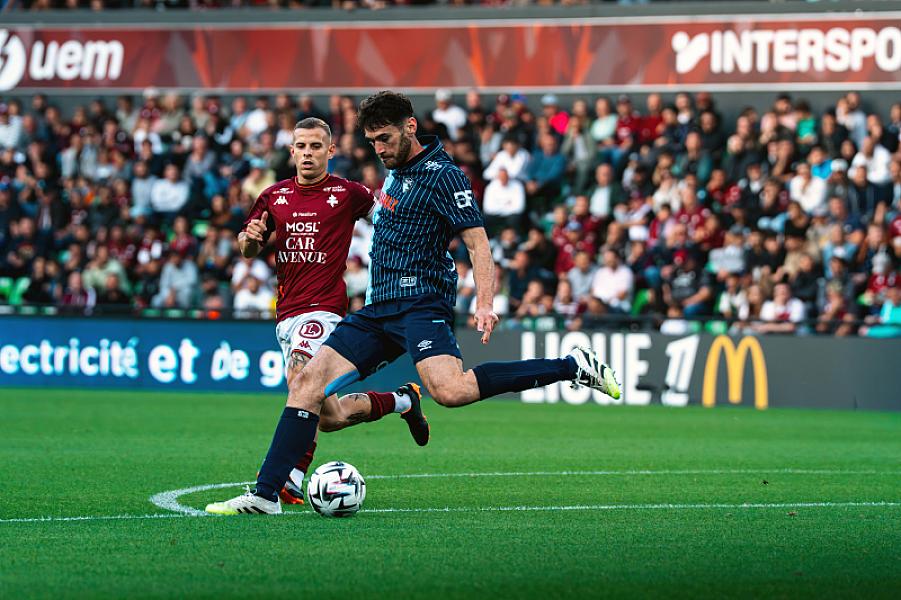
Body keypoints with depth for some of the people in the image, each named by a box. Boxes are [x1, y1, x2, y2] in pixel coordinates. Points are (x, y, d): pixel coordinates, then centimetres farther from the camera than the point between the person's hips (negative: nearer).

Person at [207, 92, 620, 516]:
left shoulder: (441, 174, -7)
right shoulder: (394, 172, 19)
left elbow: (477, 242, -13)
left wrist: (484, 304, -25)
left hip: (420, 303, -9)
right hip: (379, 309, 9)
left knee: (450, 390, -31)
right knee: (307, 383, -3)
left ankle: (574, 367, -21)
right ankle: (265, 494, -4)